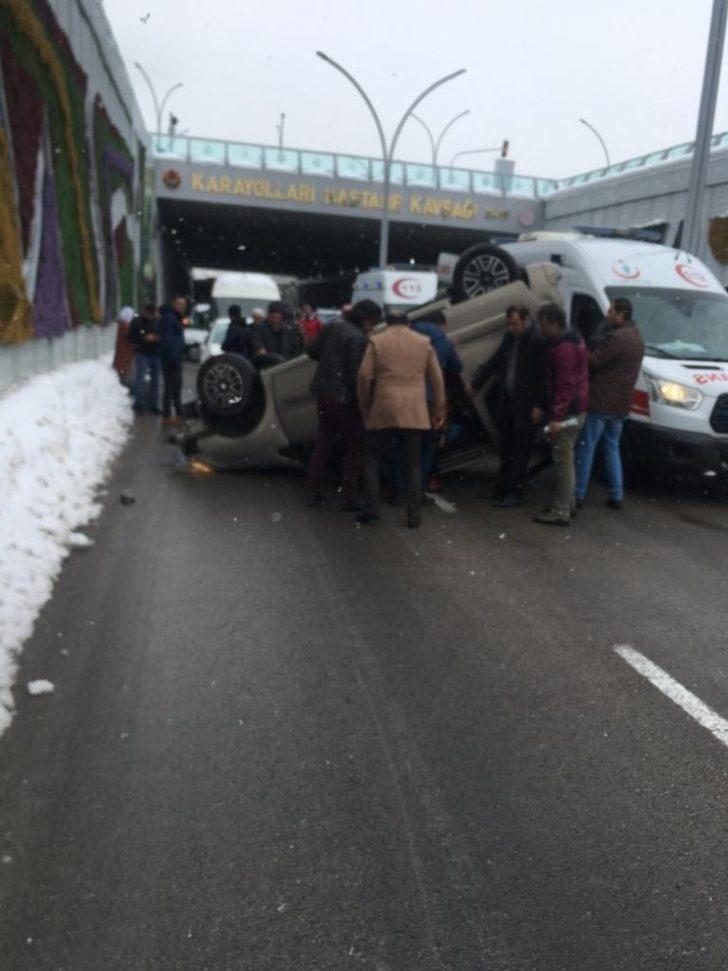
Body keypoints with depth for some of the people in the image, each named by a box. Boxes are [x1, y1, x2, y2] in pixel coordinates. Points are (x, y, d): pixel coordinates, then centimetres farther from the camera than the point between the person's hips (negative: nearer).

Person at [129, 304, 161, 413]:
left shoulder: (158, 321, 6)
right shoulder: (137, 322, -2)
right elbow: (131, 337, -4)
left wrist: (158, 338, -8)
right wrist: (144, 338, -18)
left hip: (156, 354, 4)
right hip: (142, 354, -3)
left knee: (155, 379, 7)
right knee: (141, 377, -12)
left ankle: (153, 404, 15)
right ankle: (138, 403, -7)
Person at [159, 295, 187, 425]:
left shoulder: (175, 318, 19)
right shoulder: (168, 318, -13)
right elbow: (167, 340, -22)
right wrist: (174, 358, -26)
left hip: (176, 359, 11)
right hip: (171, 359, -11)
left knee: (177, 386, 15)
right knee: (170, 387, -7)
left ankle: (178, 413, 24)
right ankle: (167, 416, -3)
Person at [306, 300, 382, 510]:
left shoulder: (333, 327, 6)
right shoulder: (359, 338, -17)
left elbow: (312, 351, 12)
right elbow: (356, 375, -21)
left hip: (323, 394, 8)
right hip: (343, 398, -8)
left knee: (323, 444, 17)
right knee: (355, 447, 5)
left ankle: (313, 493, 21)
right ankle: (349, 498, 6)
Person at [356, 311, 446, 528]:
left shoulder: (376, 341, 4)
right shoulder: (424, 343, 9)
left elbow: (364, 377, -2)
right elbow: (437, 379, 7)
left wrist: (365, 408, 9)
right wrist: (439, 411, 14)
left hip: (383, 410, -1)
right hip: (415, 412, 2)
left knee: (372, 458, 12)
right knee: (413, 463, 10)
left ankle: (371, 509, 6)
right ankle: (414, 514, 6)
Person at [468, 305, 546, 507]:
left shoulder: (538, 341, -15)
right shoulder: (509, 337, 9)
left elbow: (543, 376, -17)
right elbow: (495, 362, 19)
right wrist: (475, 383, 18)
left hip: (525, 407, -7)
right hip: (507, 401, 8)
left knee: (519, 452, 1)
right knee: (506, 449, 15)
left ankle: (514, 493, 9)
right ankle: (502, 488, 27)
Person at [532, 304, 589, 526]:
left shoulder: (564, 349, -19)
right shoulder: (567, 343, 16)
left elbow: (566, 385, -25)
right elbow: (552, 381, 21)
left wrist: (557, 416, -25)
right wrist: (541, 406, 20)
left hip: (567, 413, -11)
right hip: (573, 410, 11)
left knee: (563, 460, -8)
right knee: (565, 458, 17)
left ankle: (561, 512, -4)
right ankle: (566, 504, 27)